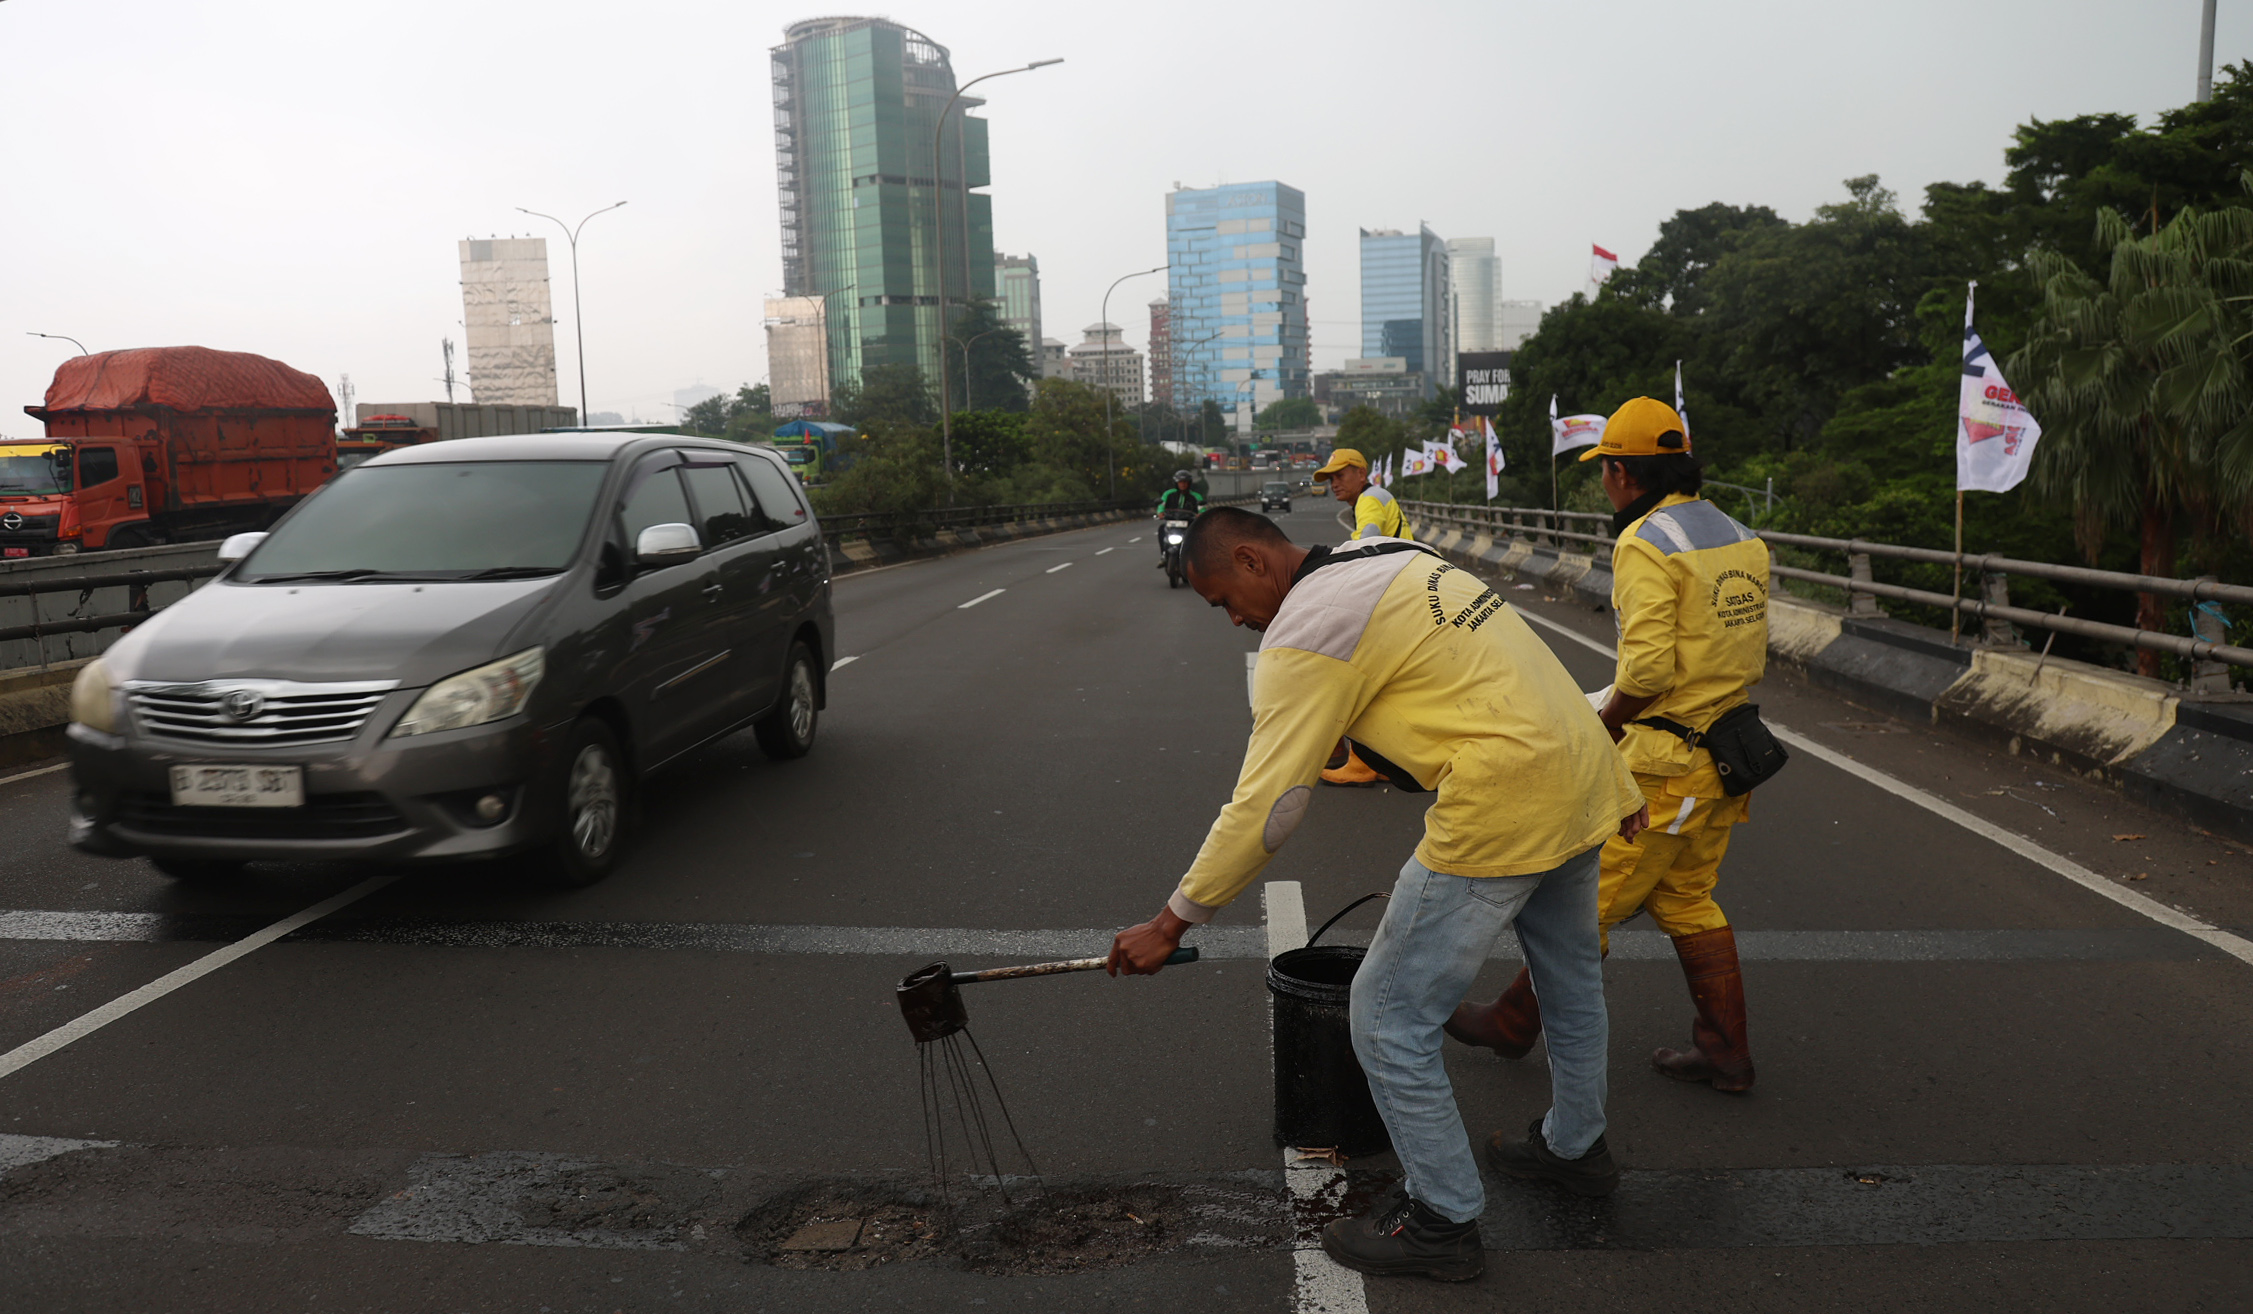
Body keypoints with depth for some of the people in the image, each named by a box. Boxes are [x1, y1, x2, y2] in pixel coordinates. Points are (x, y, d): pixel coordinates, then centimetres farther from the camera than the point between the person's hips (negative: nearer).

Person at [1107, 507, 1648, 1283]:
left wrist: (1172, 922, -6)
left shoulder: (1307, 630, -12)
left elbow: (1266, 804, -15)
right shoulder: (1396, 558, 14)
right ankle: (1576, 1146, 52)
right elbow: (1535, 673, 17)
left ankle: (1444, 1219, 17)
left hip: (1501, 809, -10)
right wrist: (1616, 790, 22)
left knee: (1389, 1017, 3)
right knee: (1571, 980, 29)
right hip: (1577, 772, 10)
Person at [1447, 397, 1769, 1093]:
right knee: (1684, 898, 18)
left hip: (1665, 762, -9)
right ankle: (1724, 1052, 23)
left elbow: (1647, 668, -24)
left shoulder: (1645, 544, -17)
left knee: (1594, 896, 3)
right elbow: (1752, 656, 15)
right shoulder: (1741, 539, 11)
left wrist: (1605, 727, -8)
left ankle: (1514, 1021, 16)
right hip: (1724, 752, 9)